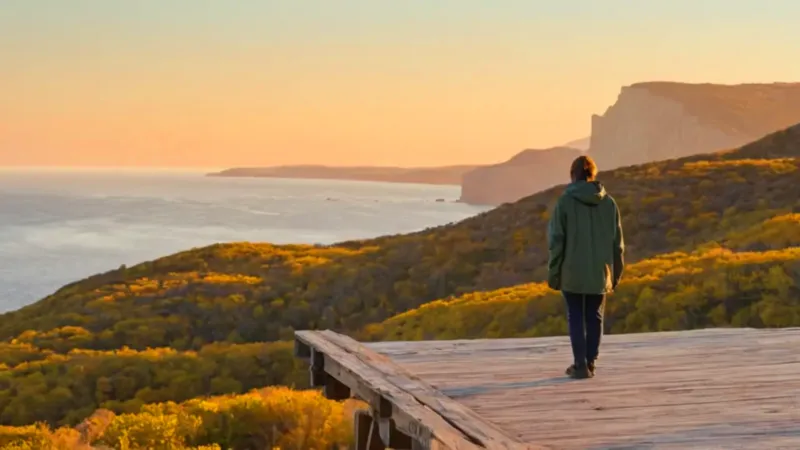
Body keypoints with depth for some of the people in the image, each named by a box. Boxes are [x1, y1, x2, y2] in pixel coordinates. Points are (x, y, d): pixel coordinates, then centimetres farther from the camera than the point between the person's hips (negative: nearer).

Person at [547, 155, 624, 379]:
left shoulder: (565, 201, -7)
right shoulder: (609, 202, 2)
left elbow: (556, 240, -7)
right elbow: (617, 242, 5)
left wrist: (553, 272, 0)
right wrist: (616, 273, 14)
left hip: (573, 271, -3)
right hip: (600, 271, 3)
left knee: (576, 318, 6)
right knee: (594, 318, 13)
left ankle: (581, 365, 1)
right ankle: (589, 363, 16)